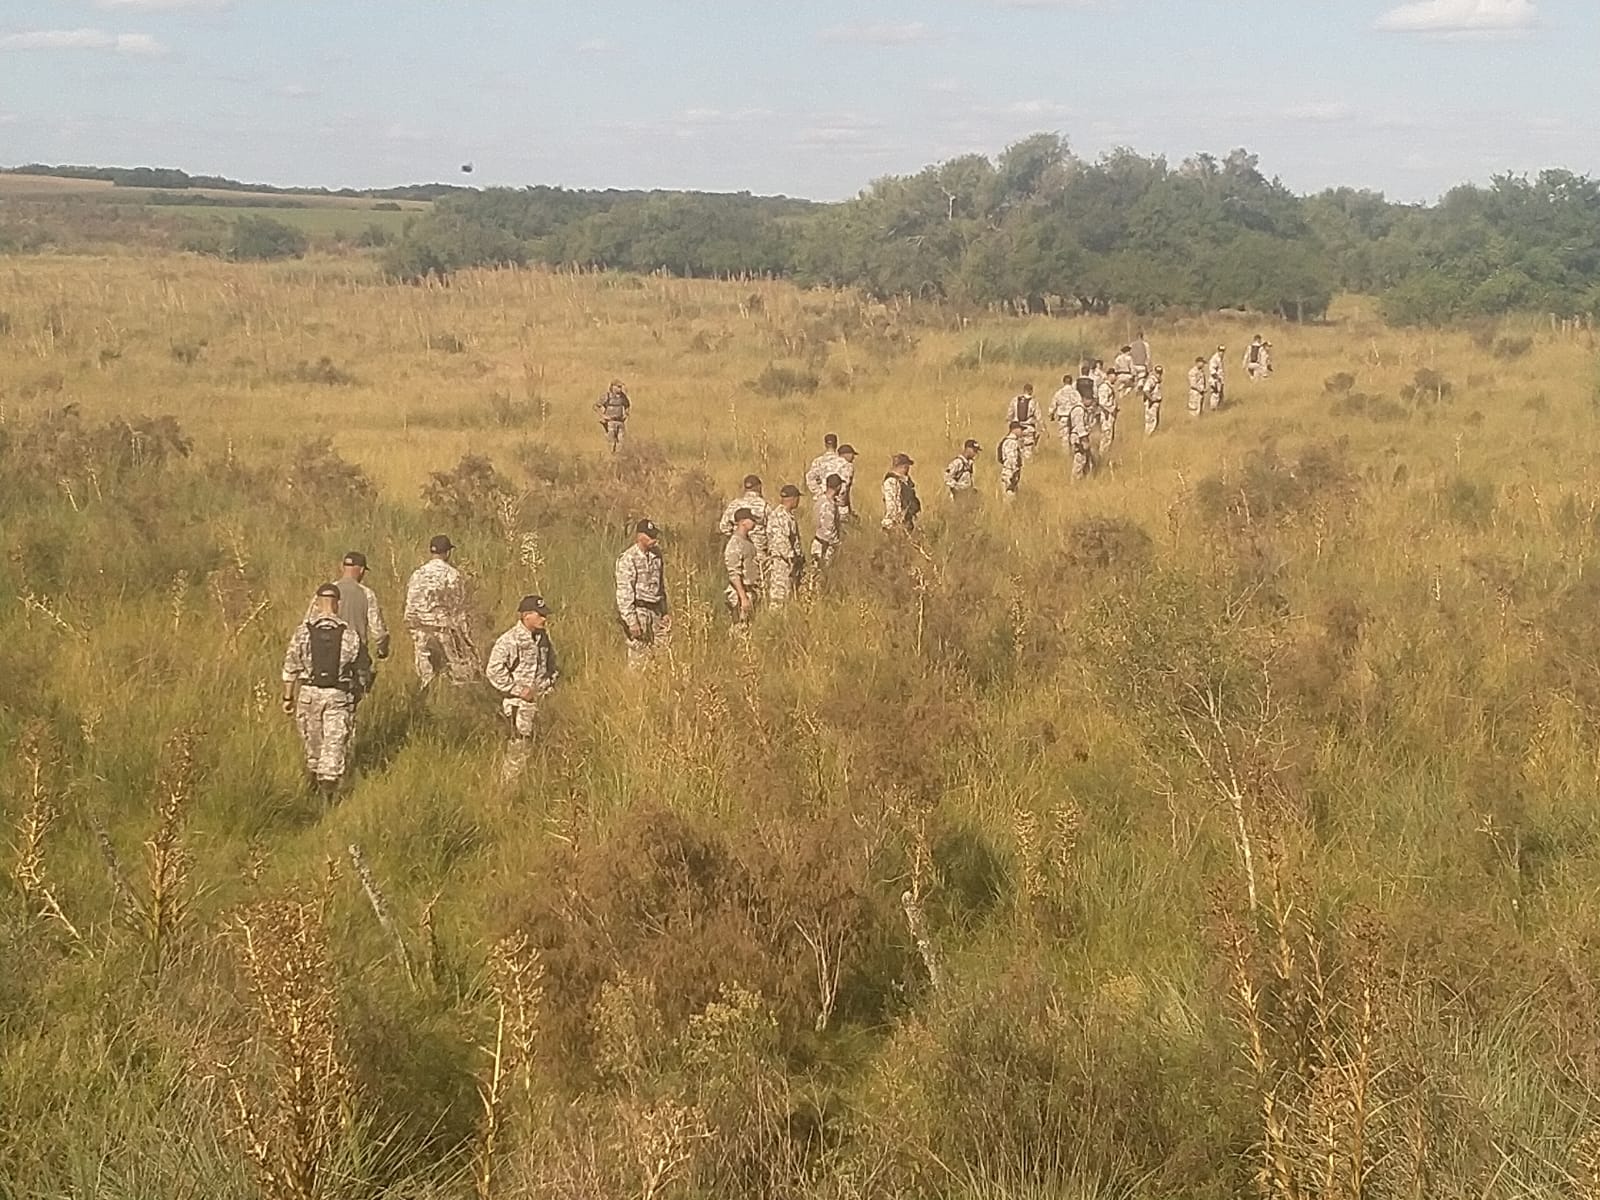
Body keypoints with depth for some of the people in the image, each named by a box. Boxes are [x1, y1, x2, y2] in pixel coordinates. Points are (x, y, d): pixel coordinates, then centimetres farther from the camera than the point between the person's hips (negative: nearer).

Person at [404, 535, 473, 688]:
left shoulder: (418, 574, 5)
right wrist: (466, 635, 0)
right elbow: (458, 611, -7)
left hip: (422, 631, 5)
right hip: (444, 629, -5)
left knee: (426, 678, 9)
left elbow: (410, 608, 8)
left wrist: (413, 633, 17)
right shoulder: (452, 575, -8)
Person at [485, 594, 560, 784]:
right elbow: (493, 670, -17)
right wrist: (518, 690, -16)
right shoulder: (509, 640, -13)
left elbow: (552, 665, 25)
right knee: (519, 747, -8)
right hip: (517, 703, -7)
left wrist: (549, 684, 8)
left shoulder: (543, 638, 9)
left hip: (539, 700, 7)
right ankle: (508, 786, 0)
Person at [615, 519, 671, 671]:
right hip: (638, 611, -7)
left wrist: (666, 612, 15)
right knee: (639, 658, -3)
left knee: (661, 650, 7)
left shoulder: (656, 555, 9)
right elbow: (623, 592, -15)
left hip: (656, 612, 7)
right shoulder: (627, 559, -14)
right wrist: (631, 621, -18)